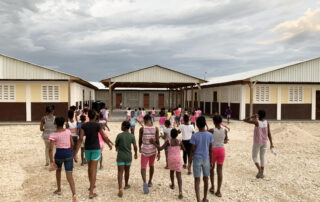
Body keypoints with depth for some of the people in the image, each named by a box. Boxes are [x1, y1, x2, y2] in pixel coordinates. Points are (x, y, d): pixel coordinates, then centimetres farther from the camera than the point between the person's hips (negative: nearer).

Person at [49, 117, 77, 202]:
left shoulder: (53, 135, -8)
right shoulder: (68, 131, 2)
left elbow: (51, 149, -14)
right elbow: (72, 144, 7)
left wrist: (51, 161, -11)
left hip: (59, 155, -1)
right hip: (68, 155, 1)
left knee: (58, 169, 31)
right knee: (69, 176, -2)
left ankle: (59, 190, 39)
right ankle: (74, 194, -24)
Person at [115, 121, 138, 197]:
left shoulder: (119, 135, -12)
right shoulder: (132, 136, -6)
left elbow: (116, 145, 0)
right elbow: (135, 147, -6)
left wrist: (117, 148, 24)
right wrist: (136, 154, 12)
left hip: (120, 156, -2)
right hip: (128, 156, 3)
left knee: (120, 172, -2)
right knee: (127, 171, 20)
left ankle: (120, 189, -15)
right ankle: (126, 185, 38)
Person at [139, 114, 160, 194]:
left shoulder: (142, 128, -9)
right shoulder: (156, 128, -5)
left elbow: (140, 140, 0)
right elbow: (157, 141, -6)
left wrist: (140, 148, 19)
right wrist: (159, 152, 0)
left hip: (145, 150, -3)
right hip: (153, 150, 3)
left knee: (143, 167, 2)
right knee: (151, 165, 22)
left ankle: (145, 182, -22)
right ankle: (150, 182, 36)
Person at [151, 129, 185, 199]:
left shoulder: (168, 141, -11)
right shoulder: (180, 141, -5)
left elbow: (160, 148, -13)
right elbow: (183, 149, 10)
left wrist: (153, 143, -4)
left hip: (171, 160, 0)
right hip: (178, 160, 0)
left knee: (171, 171, 29)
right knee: (179, 176, -2)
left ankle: (172, 185, 45)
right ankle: (180, 192, -15)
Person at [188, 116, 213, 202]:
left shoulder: (194, 136, -13)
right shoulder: (209, 135, -6)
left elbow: (192, 150, -11)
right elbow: (210, 150, -1)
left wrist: (189, 162, -2)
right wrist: (211, 161, 9)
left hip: (197, 159, -2)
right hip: (206, 159, 2)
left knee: (197, 180, 4)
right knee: (205, 179, 15)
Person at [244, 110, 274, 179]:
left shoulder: (256, 122, -17)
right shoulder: (267, 123, -5)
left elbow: (245, 120, -13)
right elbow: (269, 134, -3)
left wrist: (253, 117, -5)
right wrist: (271, 143, 1)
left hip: (257, 142, -4)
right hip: (264, 142, 4)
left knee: (254, 156, 10)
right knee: (262, 157, 15)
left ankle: (259, 170, -10)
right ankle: (261, 174, 17)